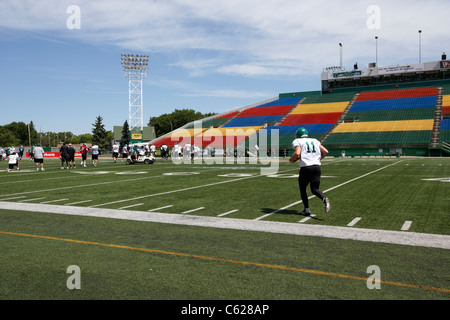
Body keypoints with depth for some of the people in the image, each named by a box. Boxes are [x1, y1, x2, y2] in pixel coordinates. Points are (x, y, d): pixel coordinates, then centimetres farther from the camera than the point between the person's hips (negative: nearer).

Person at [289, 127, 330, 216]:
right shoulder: (315, 141, 20)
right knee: (315, 189, 10)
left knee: (302, 189, 13)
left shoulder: (297, 141, 5)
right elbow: (325, 151, 14)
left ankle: (307, 210, 10)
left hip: (306, 167, -4)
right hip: (317, 167, 4)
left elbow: (297, 153, -12)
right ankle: (324, 199, -20)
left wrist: (291, 159, 7)